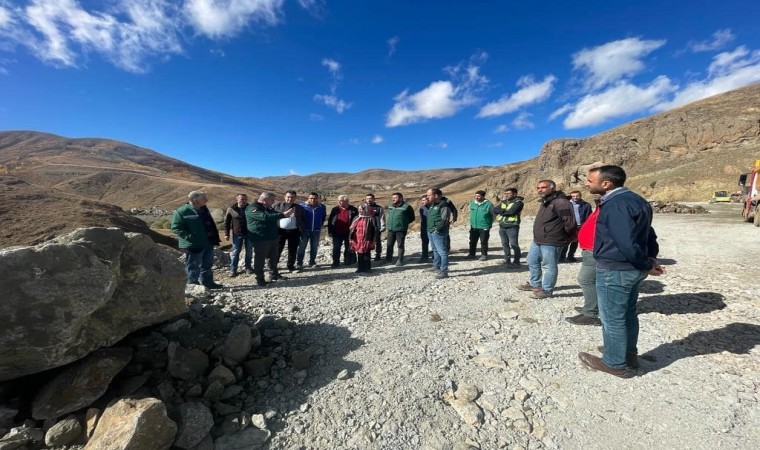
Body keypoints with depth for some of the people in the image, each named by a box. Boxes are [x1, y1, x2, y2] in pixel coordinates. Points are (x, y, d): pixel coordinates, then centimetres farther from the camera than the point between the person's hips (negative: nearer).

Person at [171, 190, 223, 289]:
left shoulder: (204, 209, 9)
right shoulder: (182, 211, -14)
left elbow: (211, 224, 18)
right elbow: (176, 228, -16)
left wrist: (215, 238, 13)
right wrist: (189, 237, -24)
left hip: (208, 244, 8)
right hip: (193, 245, -8)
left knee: (207, 265, 18)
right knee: (193, 267, 7)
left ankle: (208, 282, 31)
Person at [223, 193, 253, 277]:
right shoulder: (231, 209, -3)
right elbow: (227, 222, 2)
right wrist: (226, 234, -1)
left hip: (249, 233, 2)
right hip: (237, 234, -1)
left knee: (249, 251, 10)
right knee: (235, 251, 3)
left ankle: (248, 267, 24)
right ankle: (233, 269, 11)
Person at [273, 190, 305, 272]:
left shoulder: (299, 208, 8)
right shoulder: (277, 206, 3)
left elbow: (303, 220, 11)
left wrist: (302, 230, 3)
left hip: (294, 232, 2)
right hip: (280, 230, -2)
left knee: (293, 250, 11)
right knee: (277, 249, 3)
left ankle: (291, 266, 25)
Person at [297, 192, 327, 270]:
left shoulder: (322, 207, 0)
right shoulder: (302, 206, -7)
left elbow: (324, 217, 15)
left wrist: (320, 226, 11)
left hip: (316, 231, 3)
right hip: (305, 230, -2)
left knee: (314, 247, 12)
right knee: (301, 248, -4)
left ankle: (312, 262, 27)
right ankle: (299, 265, 0)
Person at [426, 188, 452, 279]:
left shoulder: (444, 205, -15)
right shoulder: (432, 205, 15)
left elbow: (444, 220, -21)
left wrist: (437, 228, -20)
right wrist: (430, 229, 14)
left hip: (438, 233, -10)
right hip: (431, 232, 10)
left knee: (442, 251, -5)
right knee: (435, 250, 21)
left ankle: (444, 271, -1)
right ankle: (436, 266, 36)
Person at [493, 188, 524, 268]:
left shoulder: (518, 202, -4)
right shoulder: (502, 202, 16)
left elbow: (512, 211, -20)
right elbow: (495, 210, 1)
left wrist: (501, 211, -4)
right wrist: (505, 211, -13)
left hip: (512, 227, -7)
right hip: (502, 227, 7)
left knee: (514, 245, -3)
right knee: (505, 244, 13)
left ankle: (516, 262, 5)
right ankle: (507, 260, 25)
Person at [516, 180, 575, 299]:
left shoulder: (560, 202, -19)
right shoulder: (545, 202, 15)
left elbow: (569, 221, -22)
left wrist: (568, 237, -9)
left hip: (551, 242, -11)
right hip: (538, 240, 11)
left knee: (548, 266, 0)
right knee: (532, 261, 21)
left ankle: (546, 290, 14)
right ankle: (535, 284, 36)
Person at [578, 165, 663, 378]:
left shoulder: (616, 204, -23)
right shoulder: (634, 199, 10)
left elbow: (627, 244, -26)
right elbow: (647, 233, 15)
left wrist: (645, 264, -11)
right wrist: (650, 259, 8)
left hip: (614, 270, -10)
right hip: (631, 269, 10)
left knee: (612, 319, 5)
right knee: (627, 314, 22)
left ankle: (615, 363, 21)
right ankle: (629, 355, 37)